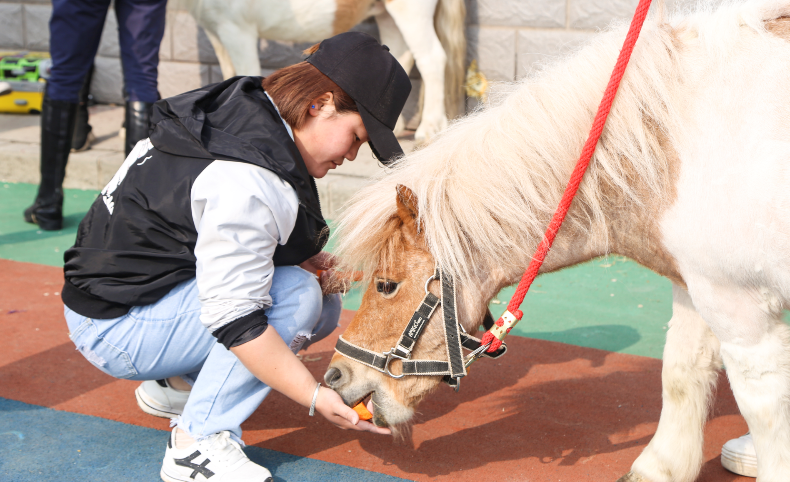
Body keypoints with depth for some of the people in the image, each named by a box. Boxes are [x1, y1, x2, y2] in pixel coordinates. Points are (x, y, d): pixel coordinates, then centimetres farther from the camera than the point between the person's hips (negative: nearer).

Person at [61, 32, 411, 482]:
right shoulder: (247, 181, -30)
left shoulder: (250, 113, 1)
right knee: (296, 295, -24)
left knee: (324, 306, 5)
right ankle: (198, 445, -16)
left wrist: (303, 257, 0)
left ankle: (175, 385, 15)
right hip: (115, 329, -10)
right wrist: (317, 397, -27)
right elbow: (233, 319, -31)